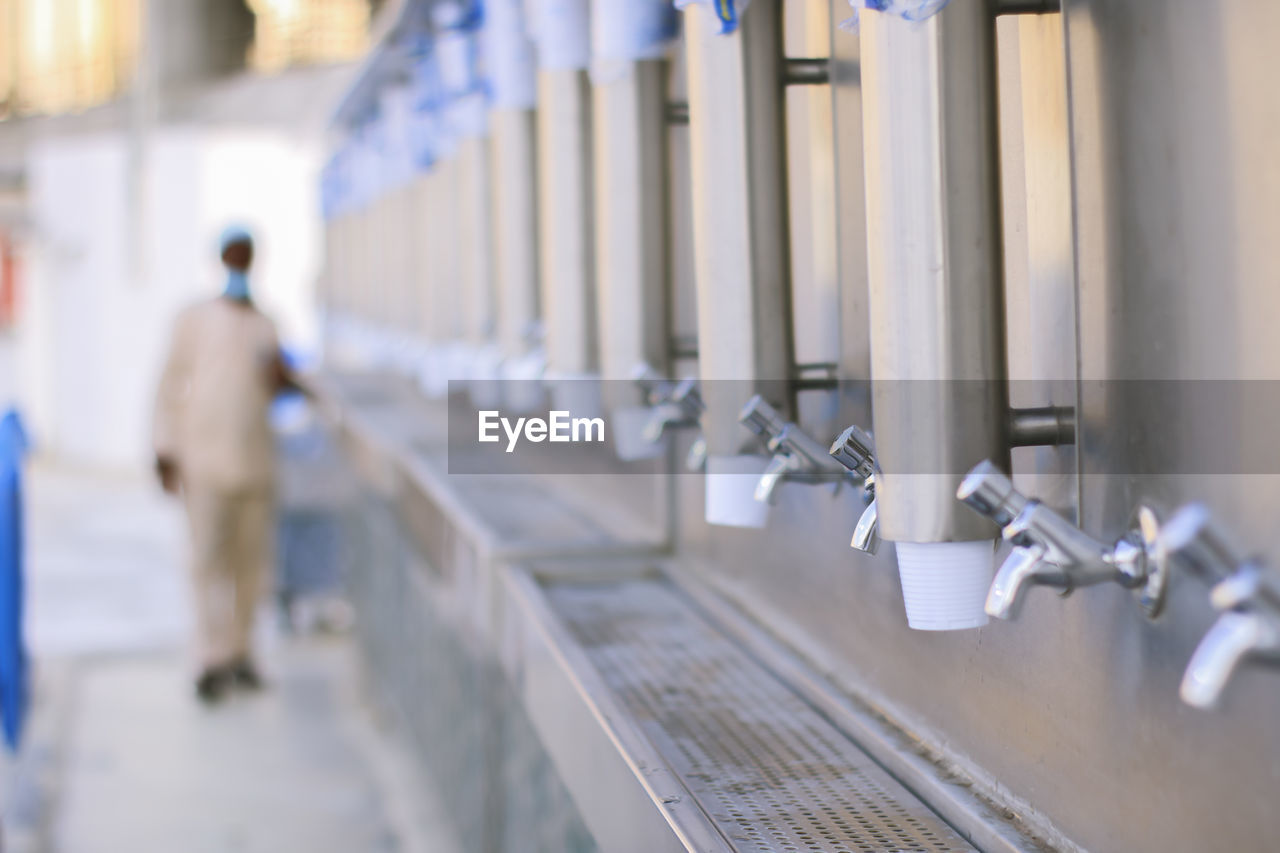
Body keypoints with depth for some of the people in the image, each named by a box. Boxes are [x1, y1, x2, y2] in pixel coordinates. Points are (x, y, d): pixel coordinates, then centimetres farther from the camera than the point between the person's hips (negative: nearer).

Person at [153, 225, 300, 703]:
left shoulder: (266, 327, 13)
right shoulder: (194, 320, 3)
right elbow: (171, 386, 3)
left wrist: (283, 378, -3)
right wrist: (165, 451, -3)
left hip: (256, 461, 4)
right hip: (204, 461, -4)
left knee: (251, 560, 4)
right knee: (209, 560, -9)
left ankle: (239, 653, 17)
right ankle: (214, 663, -10)